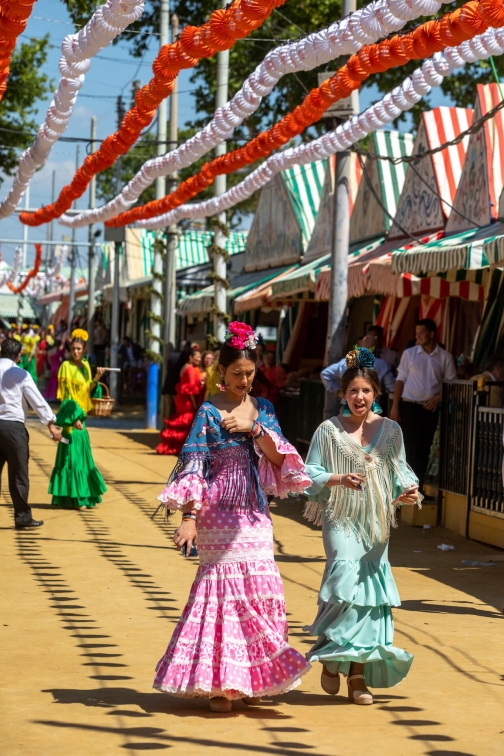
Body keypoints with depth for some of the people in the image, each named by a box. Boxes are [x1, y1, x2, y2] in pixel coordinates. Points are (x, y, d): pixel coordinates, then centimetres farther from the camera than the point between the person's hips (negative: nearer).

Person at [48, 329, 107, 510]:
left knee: (82, 454, 10)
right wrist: (74, 417, -20)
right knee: (73, 455, -7)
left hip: (82, 414, 7)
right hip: (71, 415, -7)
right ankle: (73, 497, -5)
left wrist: (96, 379, -4)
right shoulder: (66, 366, -9)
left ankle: (82, 496, 16)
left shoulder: (86, 366, 11)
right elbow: (65, 394, -13)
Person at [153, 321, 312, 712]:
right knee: (224, 583, -6)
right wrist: (189, 517, -18)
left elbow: (279, 459, 2)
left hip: (254, 512, 5)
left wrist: (254, 428, -13)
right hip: (219, 512, -5)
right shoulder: (209, 413, -4)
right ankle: (218, 683, 2)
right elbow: (193, 467, -9)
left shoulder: (263, 409, 11)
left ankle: (251, 678, 15)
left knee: (261, 588, 2)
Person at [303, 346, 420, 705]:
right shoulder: (329, 430, 1)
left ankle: (359, 675, 11)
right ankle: (329, 657, 3)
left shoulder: (391, 430, 9)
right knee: (345, 578, -19)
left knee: (372, 588, 2)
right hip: (341, 518, -3)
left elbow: (400, 471, 10)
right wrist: (339, 479, -18)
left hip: (377, 521, 3)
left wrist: (408, 490, -11)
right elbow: (311, 474, -1)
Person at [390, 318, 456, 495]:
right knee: (412, 447, -4)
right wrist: (395, 406, -3)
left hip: (431, 408, 1)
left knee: (424, 447, 5)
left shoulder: (445, 357, 2)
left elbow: (451, 382, 6)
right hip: (409, 406, -1)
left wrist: (438, 398, -10)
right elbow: (401, 380, 2)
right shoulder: (409, 353, 2)